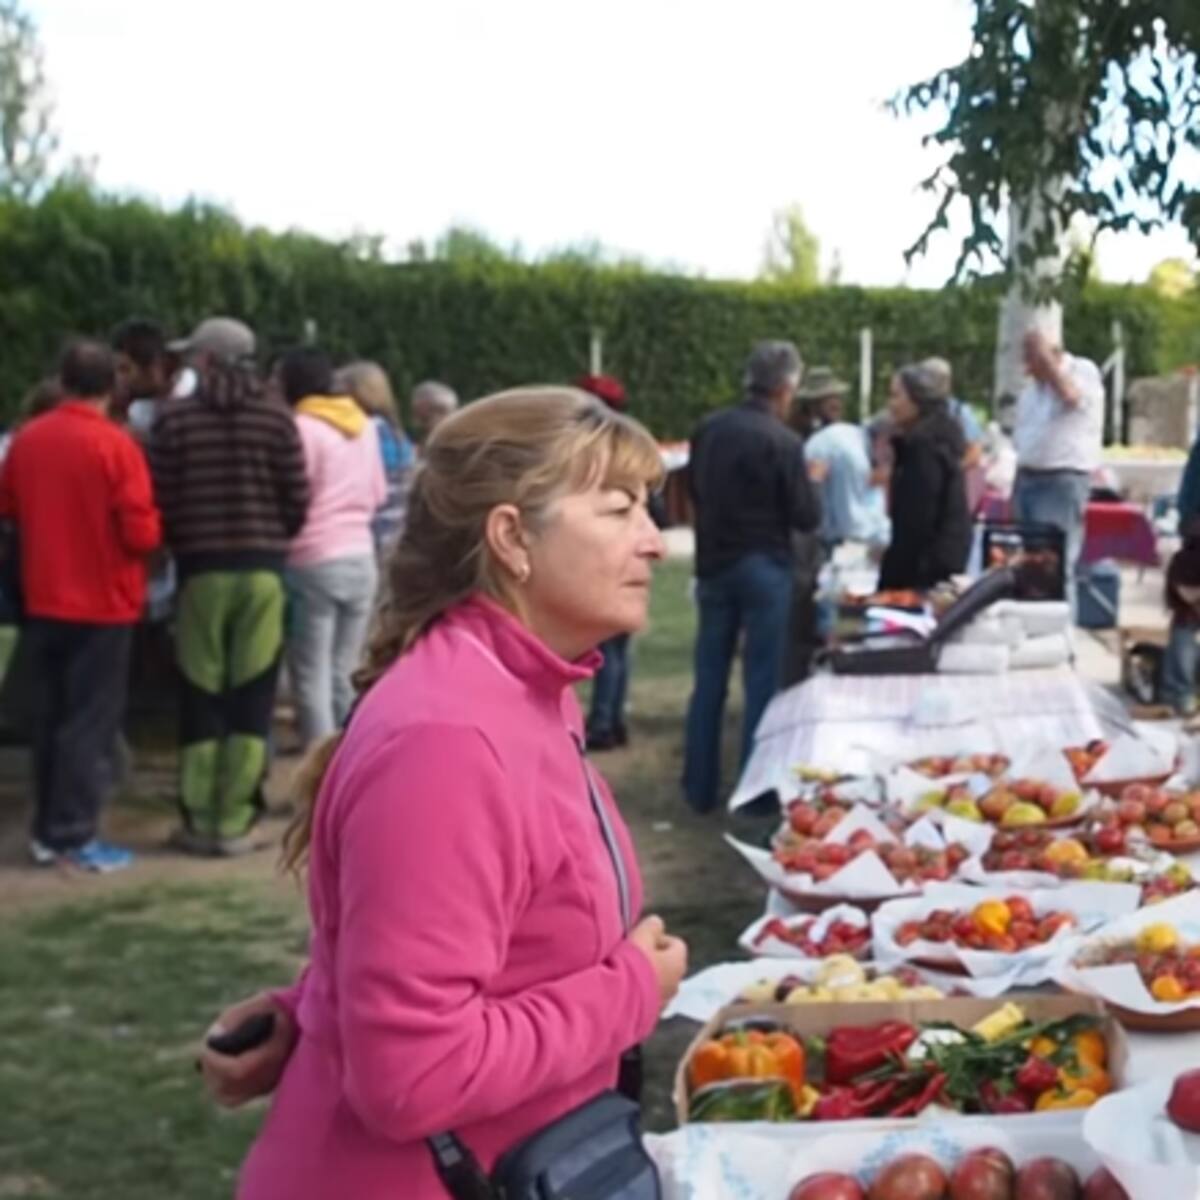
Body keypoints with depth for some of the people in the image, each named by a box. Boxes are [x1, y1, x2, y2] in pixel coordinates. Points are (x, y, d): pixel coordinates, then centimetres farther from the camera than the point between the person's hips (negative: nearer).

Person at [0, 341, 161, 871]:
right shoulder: (116, 445, -15)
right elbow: (142, 533, -17)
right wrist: (156, 527, 4)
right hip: (102, 604, -5)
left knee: (49, 720, 14)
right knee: (92, 721, 1)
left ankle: (46, 830, 19)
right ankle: (73, 834, 1)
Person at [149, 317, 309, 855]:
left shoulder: (174, 419, -3)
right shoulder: (276, 419, 0)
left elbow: (160, 501, -4)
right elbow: (298, 500, -2)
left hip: (200, 569, 0)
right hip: (263, 569, 1)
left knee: (200, 698, 7)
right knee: (252, 699, 5)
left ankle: (199, 823, 11)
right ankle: (235, 824, 6)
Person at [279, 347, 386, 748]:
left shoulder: (301, 428, -10)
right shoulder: (364, 425, 9)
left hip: (313, 563, -6)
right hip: (361, 558, 6)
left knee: (311, 680, 0)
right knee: (344, 676, 13)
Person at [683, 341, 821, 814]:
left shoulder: (708, 430, 0)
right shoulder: (783, 441, -16)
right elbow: (807, 517, -12)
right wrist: (810, 482, 5)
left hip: (713, 565, 5)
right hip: (763, 568, -5)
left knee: (709, 679, 12)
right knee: (762, 682, 4)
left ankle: (700, 788, 17)